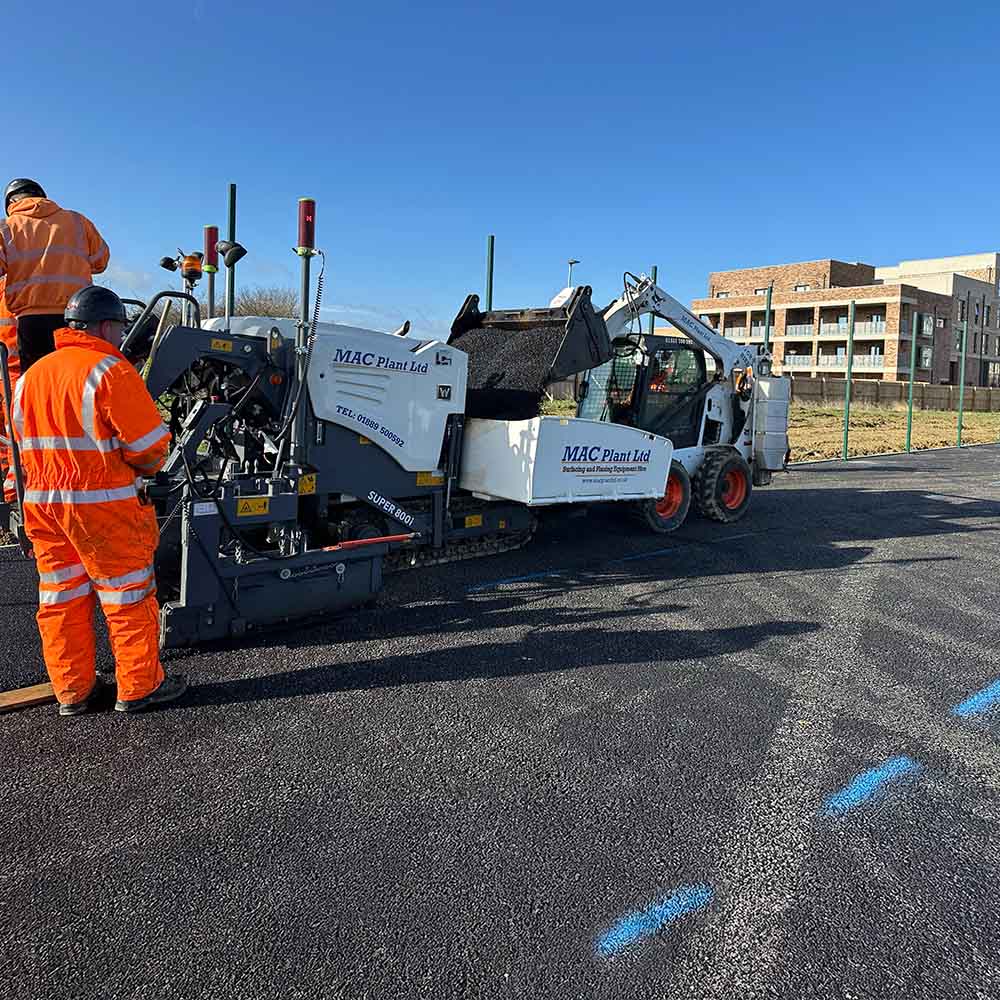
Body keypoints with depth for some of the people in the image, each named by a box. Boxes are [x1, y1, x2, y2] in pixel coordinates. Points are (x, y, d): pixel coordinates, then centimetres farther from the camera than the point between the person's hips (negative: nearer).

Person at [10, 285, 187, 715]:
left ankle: (72, 691, 21)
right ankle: (138, 687, 12)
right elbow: (148, 443, -16)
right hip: (102, 503, -7)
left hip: (41, 501, 7)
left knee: (60, 596, 13)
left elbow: (23, 440, 17)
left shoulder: (31, 375, 12)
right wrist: (143, 469, 4)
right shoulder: (110, 370, -13)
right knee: (128, 593, 4)